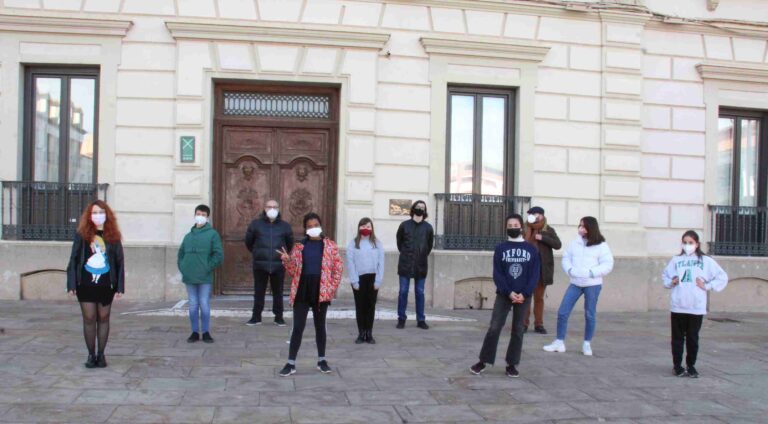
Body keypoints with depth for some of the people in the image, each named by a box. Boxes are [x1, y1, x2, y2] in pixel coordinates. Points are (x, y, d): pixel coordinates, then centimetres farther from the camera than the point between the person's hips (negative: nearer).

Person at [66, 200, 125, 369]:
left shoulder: (113, 236, 3)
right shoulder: (82, 235, 2)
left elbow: (120, 262, 3)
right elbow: (74, 259, 2)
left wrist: (120, 287, -1)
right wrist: (71, 284, -5)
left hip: (106, 285, 1)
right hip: (86, 284, 0)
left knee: (103, 318, 8)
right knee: (89, 319, 3)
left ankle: (101, 354, 18)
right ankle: (91, 355, 14)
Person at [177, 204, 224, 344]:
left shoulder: (212, 234, -2)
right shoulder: (188, 236, 12)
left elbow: (218, 255, -8)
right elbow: (181, 254, 21)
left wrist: (208, 267, -11)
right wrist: (182, 267, 7)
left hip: (205, 278, -4)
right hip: (189, 277, 4)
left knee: (204, 305, 0)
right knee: (193, 305, 8)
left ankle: (206, 332, 11)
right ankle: (195, 332, 17)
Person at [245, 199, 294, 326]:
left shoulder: (285, 226, 6)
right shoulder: (256, 224, 3)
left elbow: (290, 244, 18)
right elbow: (248, 241, 15)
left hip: (278, 265, 0)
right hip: (260, 264, 0)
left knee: (278, 292, 6)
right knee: (259, 292, 7)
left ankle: (279, 317, 16)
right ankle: (256, 317, 15)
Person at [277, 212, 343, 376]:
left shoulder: (330, 245, 2)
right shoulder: (299, 246, 6)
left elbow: (338, 267, 3)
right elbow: (293, 272, 8)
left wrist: (333, 287, -5)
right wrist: (287, 261, -12)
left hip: (321, 291, -1)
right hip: (302, 291, 1)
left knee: (320, 326, 11)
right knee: (298, 327, 0)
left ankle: (322, 360, 23)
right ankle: (291, 363, 4)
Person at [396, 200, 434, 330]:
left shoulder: (428, 227, 3)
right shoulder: (404, 225, 1)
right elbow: (399, 241, 13)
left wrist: (423, 256, 12)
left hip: (421, 265, 1)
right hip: (405, 264, -1)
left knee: (420, 292, 5)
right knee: (403, 291, 1)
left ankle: (421, 320, 11)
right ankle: (401, 319, 9)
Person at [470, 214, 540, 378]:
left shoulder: (531, 249, 4)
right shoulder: (500, 248, 3)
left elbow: (535, 274, -1)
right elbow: (497, 274, -2)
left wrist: (524, 293, -12)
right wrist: (508, 292, -14)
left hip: (524, 296, 1)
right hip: (504, 295, 0)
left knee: (517, 330, 6)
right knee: (494, 328, -5)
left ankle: (512, 364, 14)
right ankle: (483, 361, 5)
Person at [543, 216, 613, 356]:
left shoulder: (601, 246, -5)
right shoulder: (575, 243, 4)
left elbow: (608, 265, -8)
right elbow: (566, 258, 10)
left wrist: (591, 272, -18)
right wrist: (569, 270, -9)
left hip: (592, 284, -3)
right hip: (575, 283, 3)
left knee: (590, 315, 8)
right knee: (562, 312, 0)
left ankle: (587, 344, 23)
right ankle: (559, 342, 11)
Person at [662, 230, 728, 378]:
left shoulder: (706, 261, 3)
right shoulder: (676, 260, 6)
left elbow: (722, 277, 5)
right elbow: (665, 276, 16)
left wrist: (707, 286, -2)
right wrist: (671, 282, -3)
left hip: (696, 307, -1)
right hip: (677, 306, 1)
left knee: (693, 338, 7)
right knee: (678, 337, 7)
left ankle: (691, 366, 19)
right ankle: (677, 365, 16)